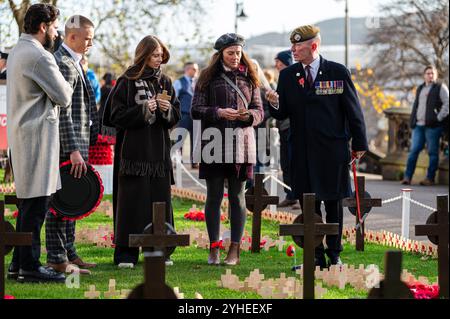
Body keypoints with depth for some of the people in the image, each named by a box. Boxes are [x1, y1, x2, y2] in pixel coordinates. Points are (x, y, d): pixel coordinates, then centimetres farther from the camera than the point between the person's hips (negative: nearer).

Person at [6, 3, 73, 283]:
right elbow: (64, 98, -12)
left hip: (22, 136, 10)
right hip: (38, 136, -10)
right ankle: (30, 267, -3)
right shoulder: (39, 56, -16)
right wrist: (65, 88, 8)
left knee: (29, 203, 15)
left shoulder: (17, 51, 16)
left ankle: (19, 263, 20)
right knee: (36, 204, -6)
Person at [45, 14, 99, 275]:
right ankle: (57, 259, -3)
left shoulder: (73, 63, 18)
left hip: (77, 145, 10)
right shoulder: (63, 64, -15)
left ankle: (69, 253, 23)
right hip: (67, 146, -10)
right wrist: (73, 150, -24)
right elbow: (63, 112, -21)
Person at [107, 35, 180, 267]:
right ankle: (126, 253, 0)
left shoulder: (165, 82, 12)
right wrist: (144, 110, -17)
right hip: (134, 150, -4)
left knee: (160, 199, 5)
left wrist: (167, 109, -10)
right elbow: (117, 115, -8)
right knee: (132, 201, -4)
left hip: (160, 150, 5)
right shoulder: (127, 82, -2)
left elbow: (176, 116, 11)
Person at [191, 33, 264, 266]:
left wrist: (248, 115, -11)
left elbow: (259, 110, 11)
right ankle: (214, 249, 6)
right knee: (214, 196, 0)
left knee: (237, 196, 3)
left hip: (241, 144, 2)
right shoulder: (209, 78, 4)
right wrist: (219, 112, -16)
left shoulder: (248, 78, 10)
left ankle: (234, 250, 5)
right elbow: (196, 110, -1)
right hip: (214, 145, -1)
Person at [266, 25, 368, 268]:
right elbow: (282, 114, 7)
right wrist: (275, 104, -15)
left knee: (334, 205, 6)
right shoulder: (287, 75, 7)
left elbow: (353, 109, 2)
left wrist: (359, 143, 2)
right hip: (302, 151, 2)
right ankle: (316, 256, 12)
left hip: (333, 150, -2)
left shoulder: (338, 72, -1)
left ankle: (334, 255, 17)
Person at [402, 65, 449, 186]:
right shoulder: (420, 88, 22)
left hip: (432, 126, -6)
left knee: (432, 152, -2)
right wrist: (412, 121, 15)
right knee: (414, 150, 1)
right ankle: (407, 177, 0)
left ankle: (430, 178, 1)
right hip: (418, 125, 6)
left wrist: (439, 118, -13)